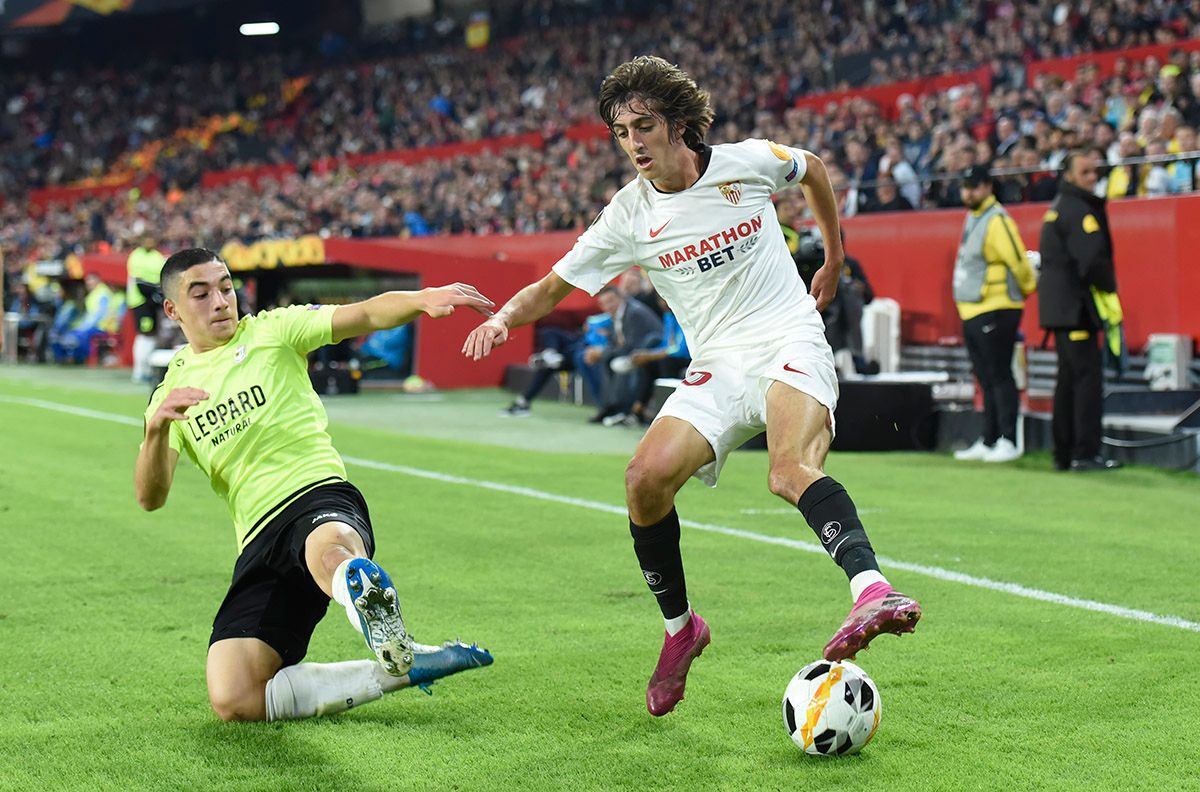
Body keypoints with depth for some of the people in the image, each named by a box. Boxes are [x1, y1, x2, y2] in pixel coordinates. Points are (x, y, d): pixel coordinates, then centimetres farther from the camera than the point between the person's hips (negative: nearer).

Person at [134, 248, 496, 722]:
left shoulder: (271, 331, 11)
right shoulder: (173, 390, 17)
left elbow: (366, 314, -5)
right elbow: (149, 498, 5)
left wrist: (423, 299, -27)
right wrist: (156, 426, -15)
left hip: (318, 494, -4)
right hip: (259, 543, 4)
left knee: (329, 552, -44)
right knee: (233, 701, -15)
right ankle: (401, 670, -9)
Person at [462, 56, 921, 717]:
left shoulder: (747, 162, -3)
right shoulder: (628, 216, 1)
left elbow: (812, 169, 20)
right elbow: (552, 286, 7)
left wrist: (833, 256, 29)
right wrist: (504, 316, -14)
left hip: (790, 341, -3)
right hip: (716, 366, 3)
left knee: (792, 471, -33)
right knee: (645, 479, -18)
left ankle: (873, 593, -51)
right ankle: (679, 628, 5)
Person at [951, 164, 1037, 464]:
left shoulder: (997, 220, -15)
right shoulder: (971, 218, 15)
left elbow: (1018, 261, -16)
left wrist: (1029, 287, -2)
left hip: (995, 311, -10)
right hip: (971, 312, 10)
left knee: (999, 377, -7)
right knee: (986, 380, 14)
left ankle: (1008, 442, -3)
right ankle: (987, 441, 20)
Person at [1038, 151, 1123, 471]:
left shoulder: (1058, 207, 18)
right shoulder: (1078, 209, -13)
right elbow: (1093, 258, -22)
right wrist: (1109, 290, -8)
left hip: (1059, 306, 10)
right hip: (1074, 305, -10)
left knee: (1069, 378, 14)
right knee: (1088, 375, -10)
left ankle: (1063, 453, 18)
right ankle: (1085, 454, -11)